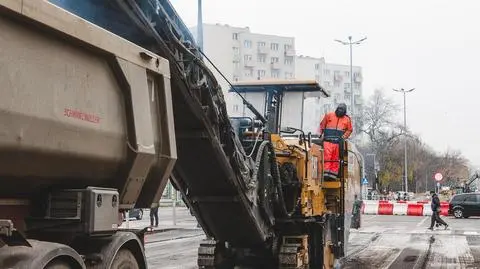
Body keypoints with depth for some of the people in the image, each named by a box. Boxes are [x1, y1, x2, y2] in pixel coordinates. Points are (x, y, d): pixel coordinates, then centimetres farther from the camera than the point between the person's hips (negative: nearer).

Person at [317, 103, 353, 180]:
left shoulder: (347, 119, 13)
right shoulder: (329, 116, 10)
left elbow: (349, 130, 16)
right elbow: (322, 126, 14)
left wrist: (344, 137, 2)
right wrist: (320, 134, 4)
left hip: (338, 142, 2)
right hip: (328, 140, -2)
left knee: (336, 159, 1)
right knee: (327, 156, -13)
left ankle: (333, 173, 3)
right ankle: (326, 173, -16)